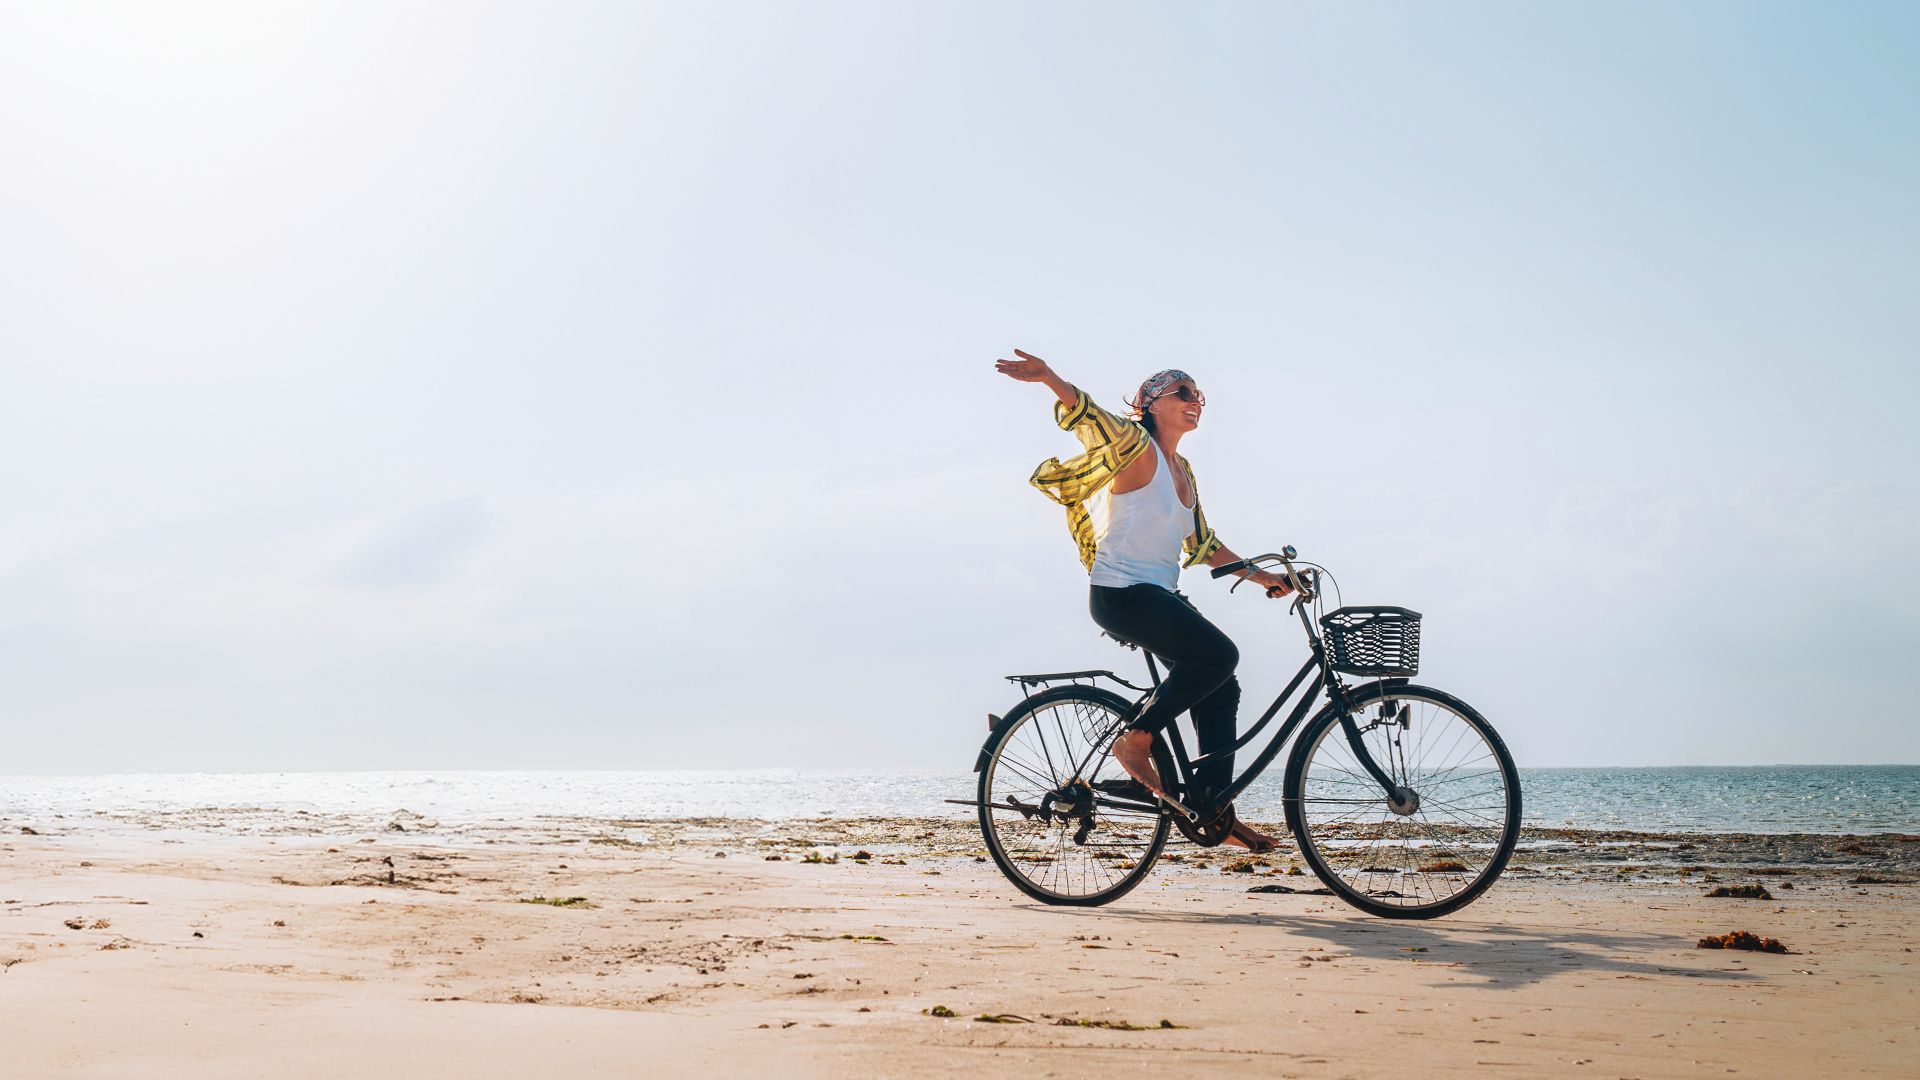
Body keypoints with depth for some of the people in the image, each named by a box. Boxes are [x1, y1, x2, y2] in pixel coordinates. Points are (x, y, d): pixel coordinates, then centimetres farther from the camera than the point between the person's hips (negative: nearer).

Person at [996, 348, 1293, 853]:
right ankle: (1136, 739, -9)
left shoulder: (1182, 470, 17)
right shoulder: (1136, 448, -7)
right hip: (1121, 593, -9)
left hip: (1162, 596, 9)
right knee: (1219, 654, -23)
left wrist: (1259, 576, 22)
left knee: (1219, 689, 4)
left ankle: (1214, 810, 11)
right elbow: (1092, 419, -25)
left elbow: (1202, 544, 24)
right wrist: (1049, 377, -43)